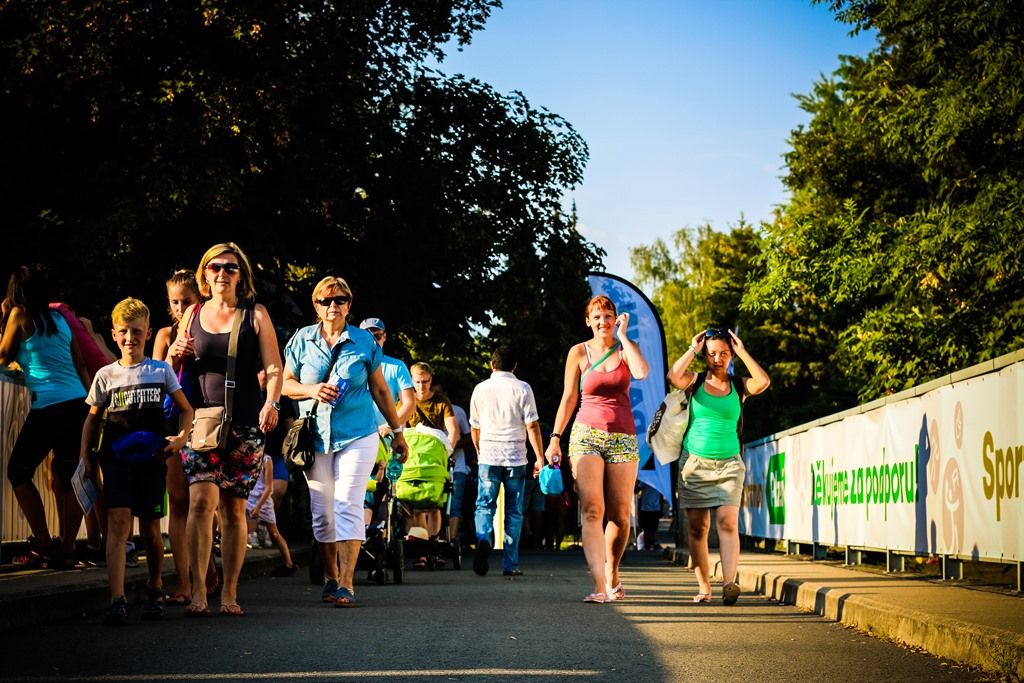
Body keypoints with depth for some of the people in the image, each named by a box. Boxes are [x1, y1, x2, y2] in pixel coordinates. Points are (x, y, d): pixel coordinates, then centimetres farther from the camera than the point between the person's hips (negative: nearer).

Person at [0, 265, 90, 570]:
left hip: (49, 405, -6)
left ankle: (43, 545, 1)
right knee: (68, 476, 9)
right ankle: (66, 549, 4)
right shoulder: (59, 318, 17)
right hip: (79, 403, 6)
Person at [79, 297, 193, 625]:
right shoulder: (106, 375, 7)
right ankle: (117, 601, -23)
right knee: (118, 522, -15)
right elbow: (92, 418, 14)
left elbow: (185, 409, 12)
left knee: (150, 527, 7)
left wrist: (181, 437, -5)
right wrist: (85, 457, 5)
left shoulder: (161, 371, 6)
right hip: (116, 458, -1)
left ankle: (154, 589, 30)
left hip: (151, 459, 1)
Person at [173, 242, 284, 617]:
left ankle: (229, 595, 11)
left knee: (234, 508, 3)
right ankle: (198, 593, -17)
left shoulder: (255, 315, 6)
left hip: (245, 424, 0)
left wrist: (271, 403, -16)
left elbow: (273, 367, 1)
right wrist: (176, 354, -3)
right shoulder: (193, 314, 11)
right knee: (202, 499, -16)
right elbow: (171, 370, 21)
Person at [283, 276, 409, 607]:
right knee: (322, 511, 4)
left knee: (348, 506, -11)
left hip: (357, 436, -2)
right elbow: (286, 383, 8)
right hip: (315, 437, 2)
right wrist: (312, 390, -12)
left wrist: (397, 432, 13)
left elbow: (380, 390, 11)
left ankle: (346, 583, -12)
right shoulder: (302, 340, 6)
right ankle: (331, 578, 18)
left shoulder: (364, 341, 4)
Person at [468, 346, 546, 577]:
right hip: (515, 457, -1)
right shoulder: (522, 389, -1)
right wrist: (540, 458, -1)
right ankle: (510, 564, 5)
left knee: (485, 505, 4)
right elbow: (532, 426, -5)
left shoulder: (481, 389, 6)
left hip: (488, 456, 1)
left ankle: (483, 539, -26)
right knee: (513, 511, 6)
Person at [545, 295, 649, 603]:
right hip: (587, 435, -2)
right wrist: (555, 438, 2)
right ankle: (599, 587, -23)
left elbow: (641, 372, -16)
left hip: (623, 439, 2)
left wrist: (623, 335, -6)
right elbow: (569, 398, 8)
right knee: (592, 510, -16)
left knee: (620, 516, 4)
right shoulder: (578, 353, 5)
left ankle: (612, 576, 25)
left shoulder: (626, 347, 7)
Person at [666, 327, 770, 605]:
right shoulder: (696, 381, 5)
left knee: (727, 522, -15)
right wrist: (692, 349, -7)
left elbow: (763, 382, -14)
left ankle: (729, 583, -26)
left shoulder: (739, 386, 7)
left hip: (728, 464, 0)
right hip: (694, 462, 1)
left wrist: (742, 352, -7)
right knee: (697, 527, 0)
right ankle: (704, 588, 5)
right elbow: (673, 376, -16)